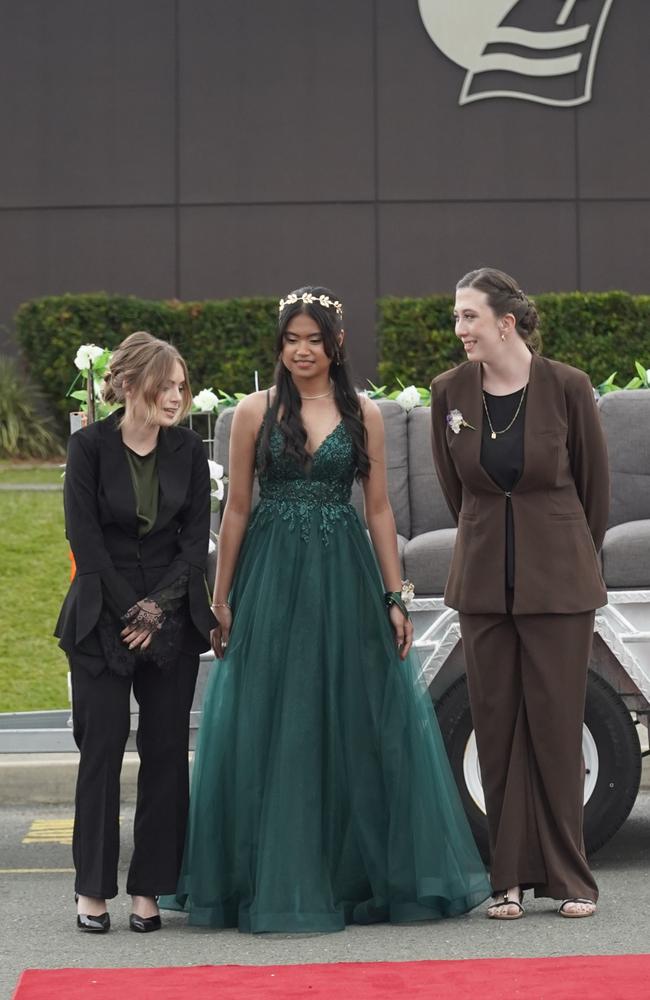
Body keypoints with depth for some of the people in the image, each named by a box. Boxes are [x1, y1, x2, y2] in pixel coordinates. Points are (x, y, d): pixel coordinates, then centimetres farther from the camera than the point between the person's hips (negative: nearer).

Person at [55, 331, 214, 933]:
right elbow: (85, 538, -7)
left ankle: (149, 889, 7)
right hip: (102, 621, -3)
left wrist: (158, 606, -8)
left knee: (166, 750, 0)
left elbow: (195, 539, 3)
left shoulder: (188, 450, 4)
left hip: (173, 619, 3)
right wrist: (129, 610, -9)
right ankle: (92, 889, 5)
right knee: (102, 748, -3)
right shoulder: (89, 447, -5)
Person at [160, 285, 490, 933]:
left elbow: (379, 510, 7)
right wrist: (221, 598, 2)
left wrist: (394, 598, 2)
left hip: (345, 578, 1)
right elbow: (237, 509, 5)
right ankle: (277, 885, 9)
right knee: (273, 729, 1)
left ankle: (358, 875, 14)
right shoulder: (255, 412, 3)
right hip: (272, 580, -1)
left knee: (358, 725, 2)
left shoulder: (364, 414, 6)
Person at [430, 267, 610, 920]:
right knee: (496, 726, 5)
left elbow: (594, 480, 4)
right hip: (485, 580, 3)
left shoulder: (565, 386, -9)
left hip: (558, 578, -3)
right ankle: (510, 879, 14)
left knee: (556, 725, 1)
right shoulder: (450, 391, -1)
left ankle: (568, 878, 12)